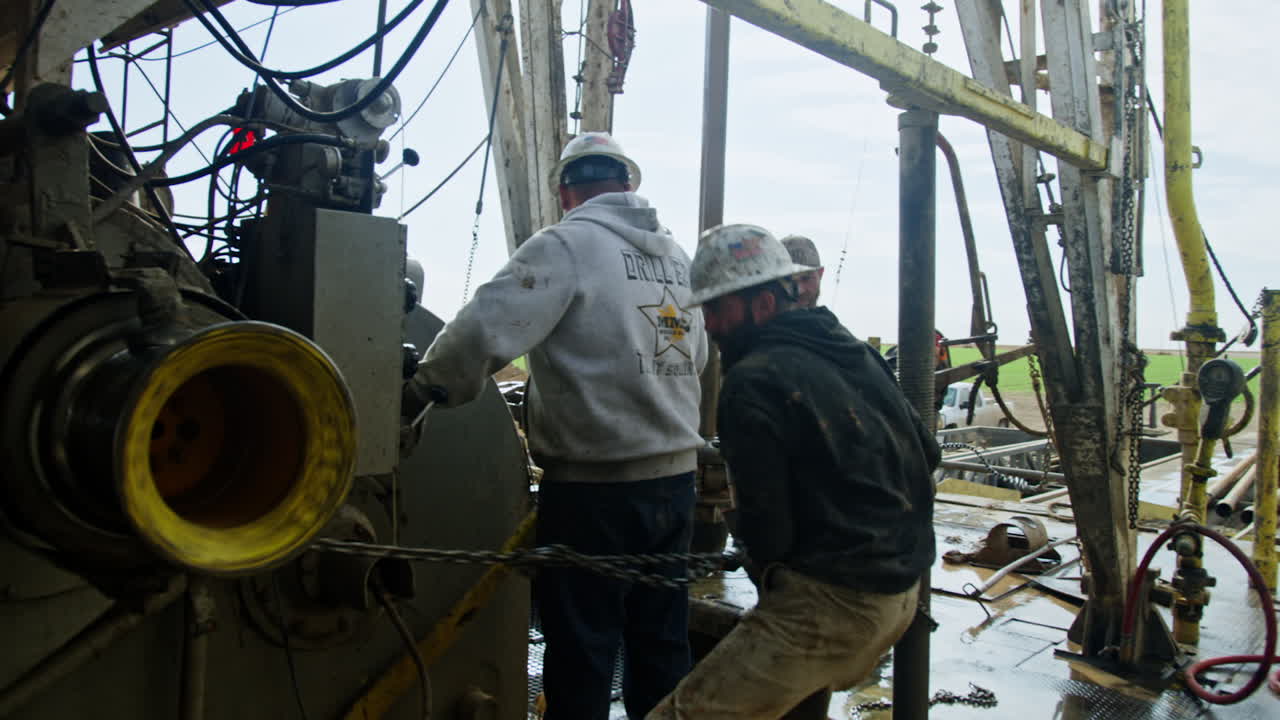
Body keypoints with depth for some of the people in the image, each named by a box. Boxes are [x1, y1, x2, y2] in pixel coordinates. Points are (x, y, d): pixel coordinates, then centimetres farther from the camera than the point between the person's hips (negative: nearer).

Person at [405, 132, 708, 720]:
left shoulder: (567, 245, -11)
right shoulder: (676, 255, 10)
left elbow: (485, 334, -20)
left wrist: (425, 387, -6)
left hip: (594, 487, -7)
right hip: (675, 477, 7)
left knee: (581, 651, 7)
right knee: (661, 640, 18)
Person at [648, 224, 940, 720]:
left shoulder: (752, 382, -17)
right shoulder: (857, 352, 9)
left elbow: (765, 527, -16)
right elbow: (927, 453, 17)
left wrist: (766, 568, 5)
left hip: (831, 603, -9)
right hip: (903, 591, 10)